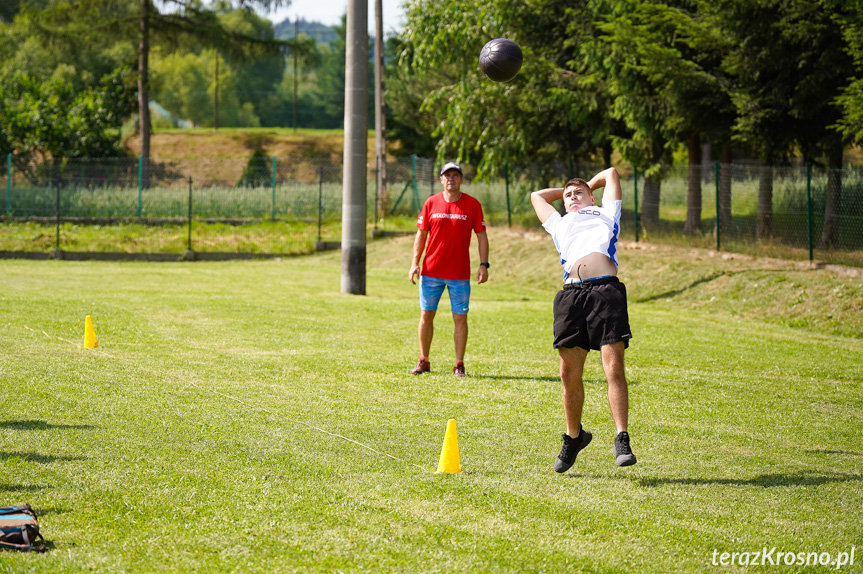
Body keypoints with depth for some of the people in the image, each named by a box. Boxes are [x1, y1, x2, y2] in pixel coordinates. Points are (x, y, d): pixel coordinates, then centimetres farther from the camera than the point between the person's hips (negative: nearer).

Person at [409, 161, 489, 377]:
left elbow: (481, 236, 2)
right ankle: (424, 361, 17)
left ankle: (459, 365, 6)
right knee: (426, 316, 6)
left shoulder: (472, 204, 0)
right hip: (431, 271, 2)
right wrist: (415, 262, 0)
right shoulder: (431, 203, 4)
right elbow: (421, 234, 8)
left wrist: (483, 264, -8)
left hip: (459, 274, -2)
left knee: (460, 318, -1)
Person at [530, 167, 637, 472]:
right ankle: (573, 436, 18)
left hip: (606, 289, -3)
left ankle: (622, 440, -13)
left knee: (614, 368, -14)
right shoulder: (560, 225, 37)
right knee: (569, 374, 0)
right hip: (572, 294, 3)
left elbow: (610, 173, 41)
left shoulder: (605, 215, 31)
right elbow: (538, 195, 52)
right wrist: (565, 190, 53)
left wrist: (588, 185, 53)